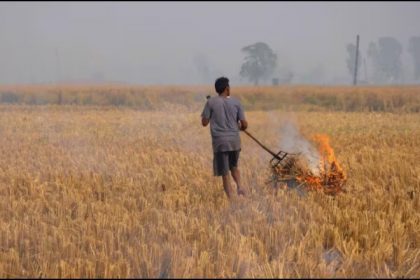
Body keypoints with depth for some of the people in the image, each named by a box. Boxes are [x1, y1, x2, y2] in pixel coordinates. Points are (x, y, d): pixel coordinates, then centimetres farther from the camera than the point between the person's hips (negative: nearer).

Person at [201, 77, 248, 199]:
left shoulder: (211, 102, -3)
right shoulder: (236, 102, 2)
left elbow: (204, 122, -1)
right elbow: (244, 124, 3)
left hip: (219, 142, -2)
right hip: (234, 140, 2)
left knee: (224, 173, 2)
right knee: (234, 166, 24)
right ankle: (239, 186, 0)